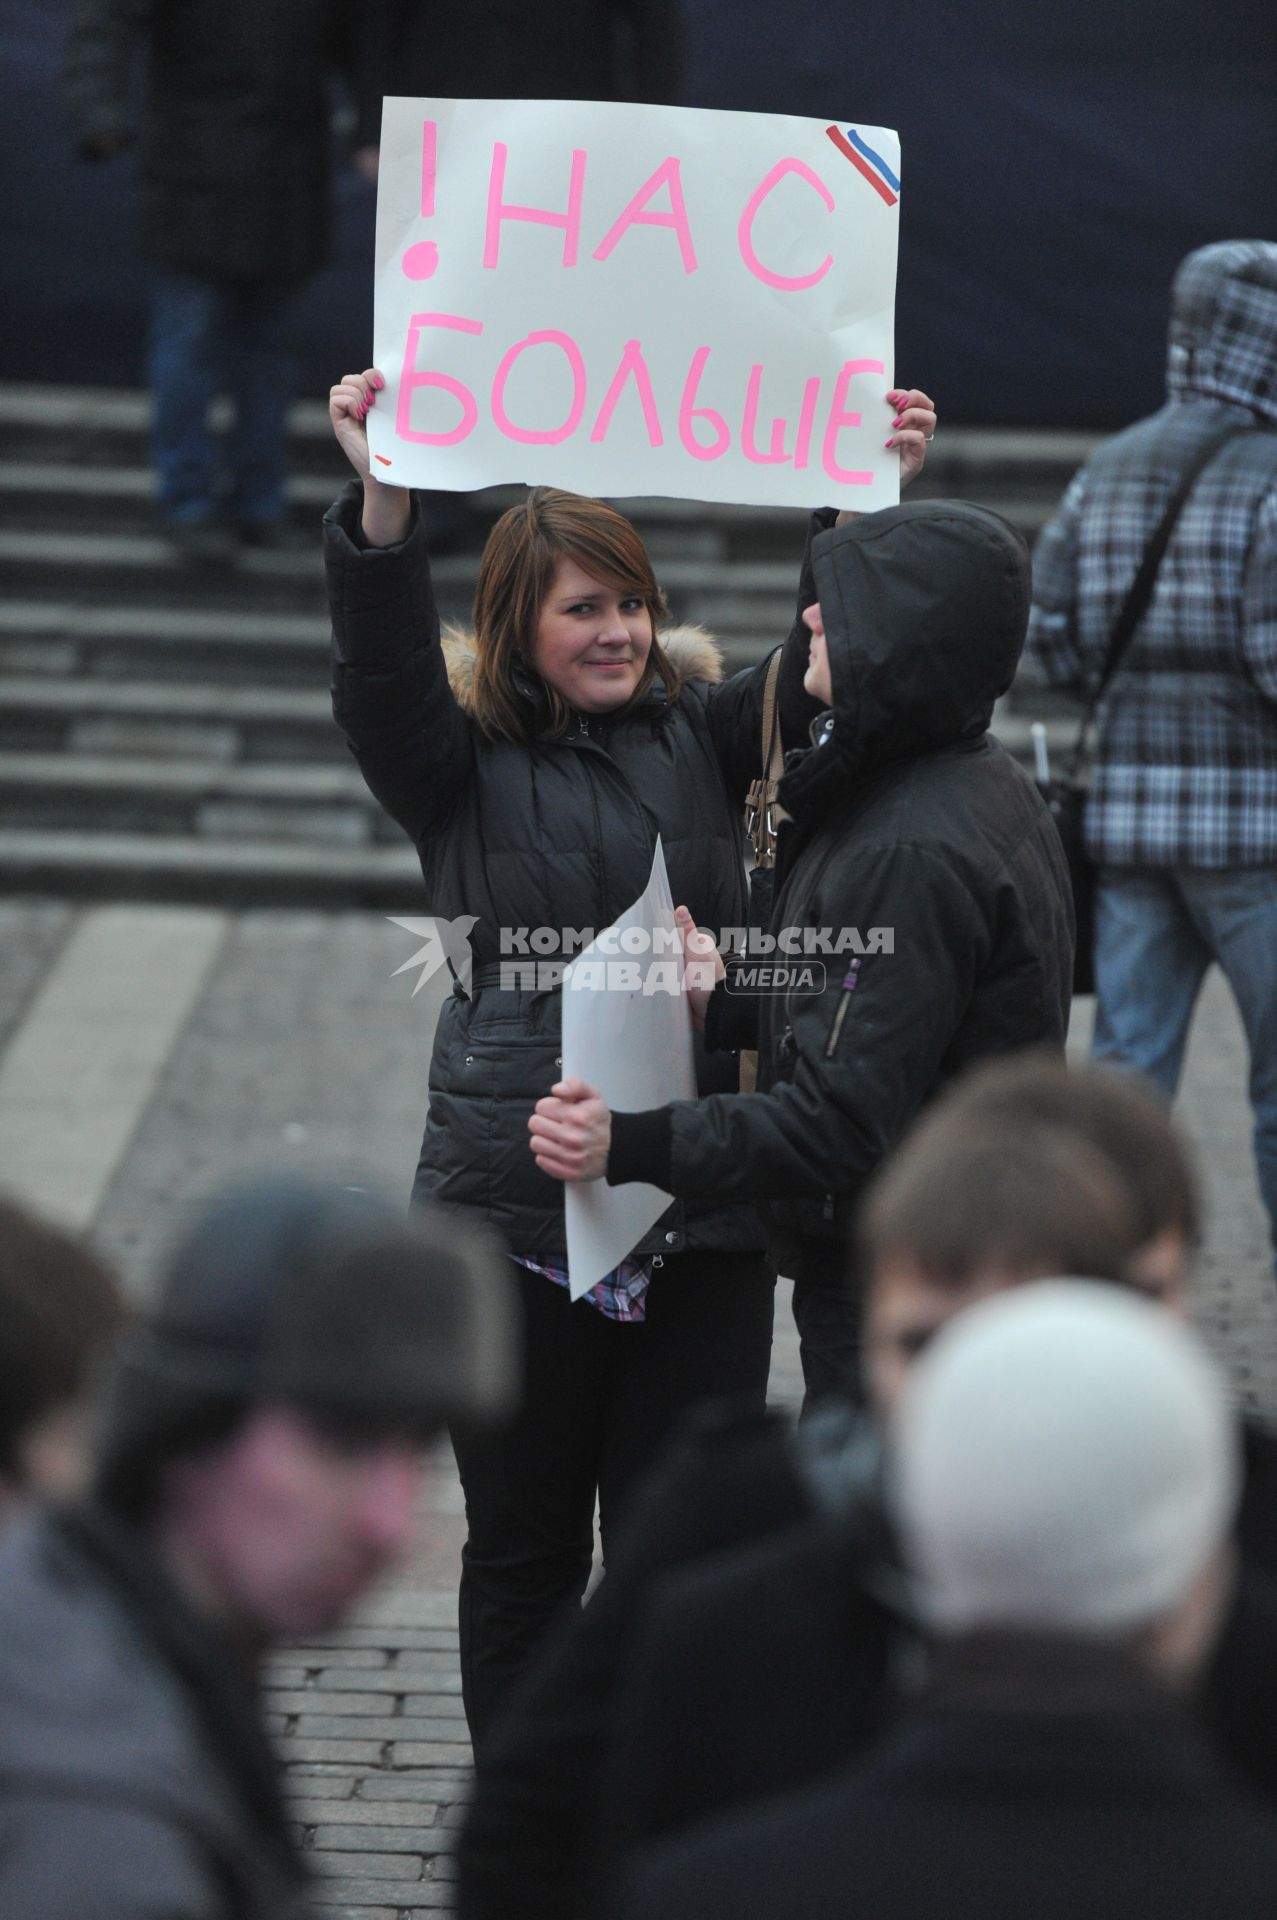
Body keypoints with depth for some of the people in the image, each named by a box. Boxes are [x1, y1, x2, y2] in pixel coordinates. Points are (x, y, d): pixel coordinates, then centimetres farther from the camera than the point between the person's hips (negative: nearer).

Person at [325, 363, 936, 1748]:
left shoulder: (699, 732, 9)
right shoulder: (462, 762, 0)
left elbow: (827, 664, 0)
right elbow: (381, 663, -17)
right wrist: (383, 500, -34)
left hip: (703, 1207, 2)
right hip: (517, 1209, -2)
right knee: (523, 1540, 10)